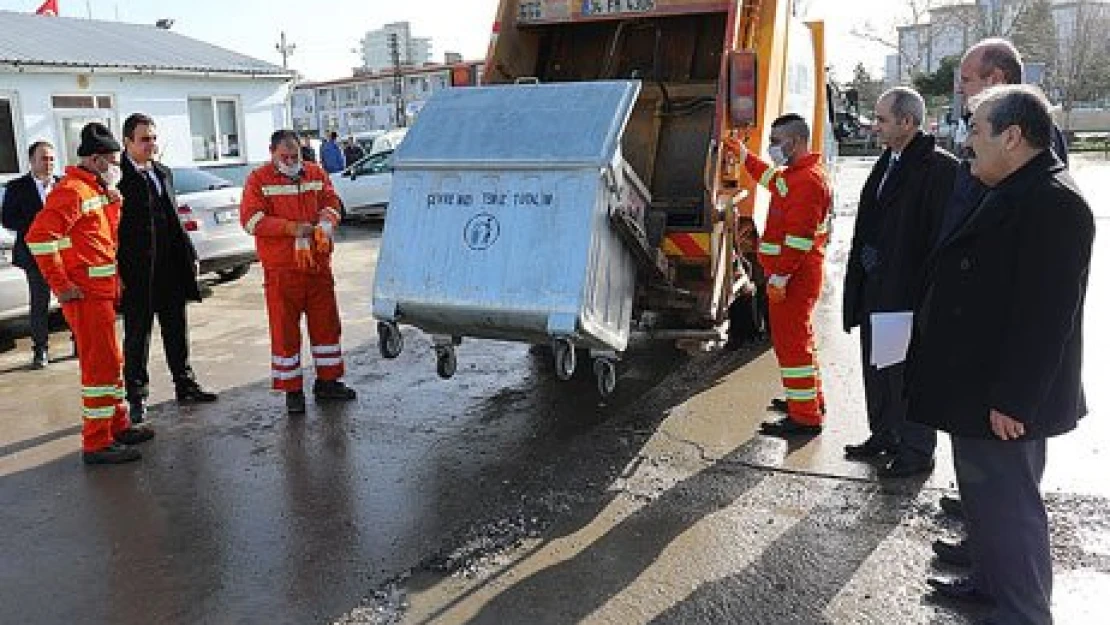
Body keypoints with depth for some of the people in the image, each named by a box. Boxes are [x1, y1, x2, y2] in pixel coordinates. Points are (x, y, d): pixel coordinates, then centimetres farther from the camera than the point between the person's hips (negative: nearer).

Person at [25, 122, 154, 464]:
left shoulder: (95, 190, 16)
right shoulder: (72, 191, -15)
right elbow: (39, 236, -23)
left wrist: (113, 203, 8)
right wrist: (61, 285, -20)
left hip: (102, 291, 10)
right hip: (86, 294, -10)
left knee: (109, 361, 18)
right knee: (100, 365, -7)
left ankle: (118, 425, 31)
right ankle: (97, 443, 0)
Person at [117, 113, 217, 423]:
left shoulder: (163, 173, 13)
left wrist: (189, 254, 12)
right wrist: (117, 272, -18)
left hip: (171, 268, 6)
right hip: (136, 272, -6)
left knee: (176, 331, 15)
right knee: (137, 336, 6)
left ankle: (185, 386, 26)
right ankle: (137, 397, 17)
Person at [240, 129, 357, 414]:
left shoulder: (316, 173, 11)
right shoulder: (258, 180, -1)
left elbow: (331, 204, 10)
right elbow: (251, 219, -9)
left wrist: (325, 224, -13)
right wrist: (291, 228, -19)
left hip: (318, 264, 4)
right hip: (281, 268, -4)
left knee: (326, 323, 9)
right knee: (284, 329, 0)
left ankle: (327, 381, 22)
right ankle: (292, 390, 9)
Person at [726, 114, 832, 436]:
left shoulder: (808, 180, -19)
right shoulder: (794, 174, 15)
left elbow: (799, 236, -26)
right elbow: (771, 177, 40)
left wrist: (779, 277, -26)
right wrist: (744, 155, 45)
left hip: (793, 276, -11)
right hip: (796, 274, 11)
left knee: (791, 340, -7)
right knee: (798, 337, 21)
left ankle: (804, 417, -2)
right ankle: (811, 401, 35)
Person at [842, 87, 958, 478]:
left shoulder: (939, 168, -15)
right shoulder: (887, 164, 12)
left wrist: (924, 293, -20)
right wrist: (860, 278, 13)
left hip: (910, 293, -8)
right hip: (876, 289, 9)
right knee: (876, 369, 18)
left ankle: (916, 451, 18)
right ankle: (883, 437, 34)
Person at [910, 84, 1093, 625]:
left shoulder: (1053, 203, -21)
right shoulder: (1014, 193, 12)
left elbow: (1045, 316, -25)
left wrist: (1013, 400, -23)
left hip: (1004, 401, -10)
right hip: (978, 385, 10)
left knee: (1007, 505, 1)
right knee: (981, 492, 22)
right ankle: (990, 580, 39)